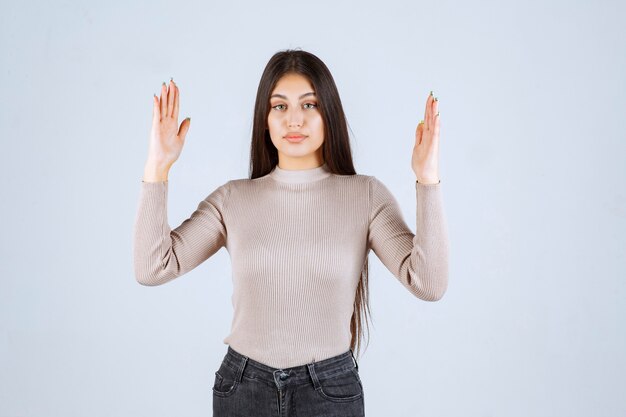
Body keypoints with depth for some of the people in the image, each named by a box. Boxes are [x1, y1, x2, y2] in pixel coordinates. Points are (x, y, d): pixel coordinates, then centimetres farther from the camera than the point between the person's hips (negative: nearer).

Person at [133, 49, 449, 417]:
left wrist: (428, 179, -23)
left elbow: (429, 283, -15)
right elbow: (152, 268, -9)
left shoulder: (366, 194, -6)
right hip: (244, 386, 1)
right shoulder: (233, 199, -1)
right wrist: (157, 166, -13)